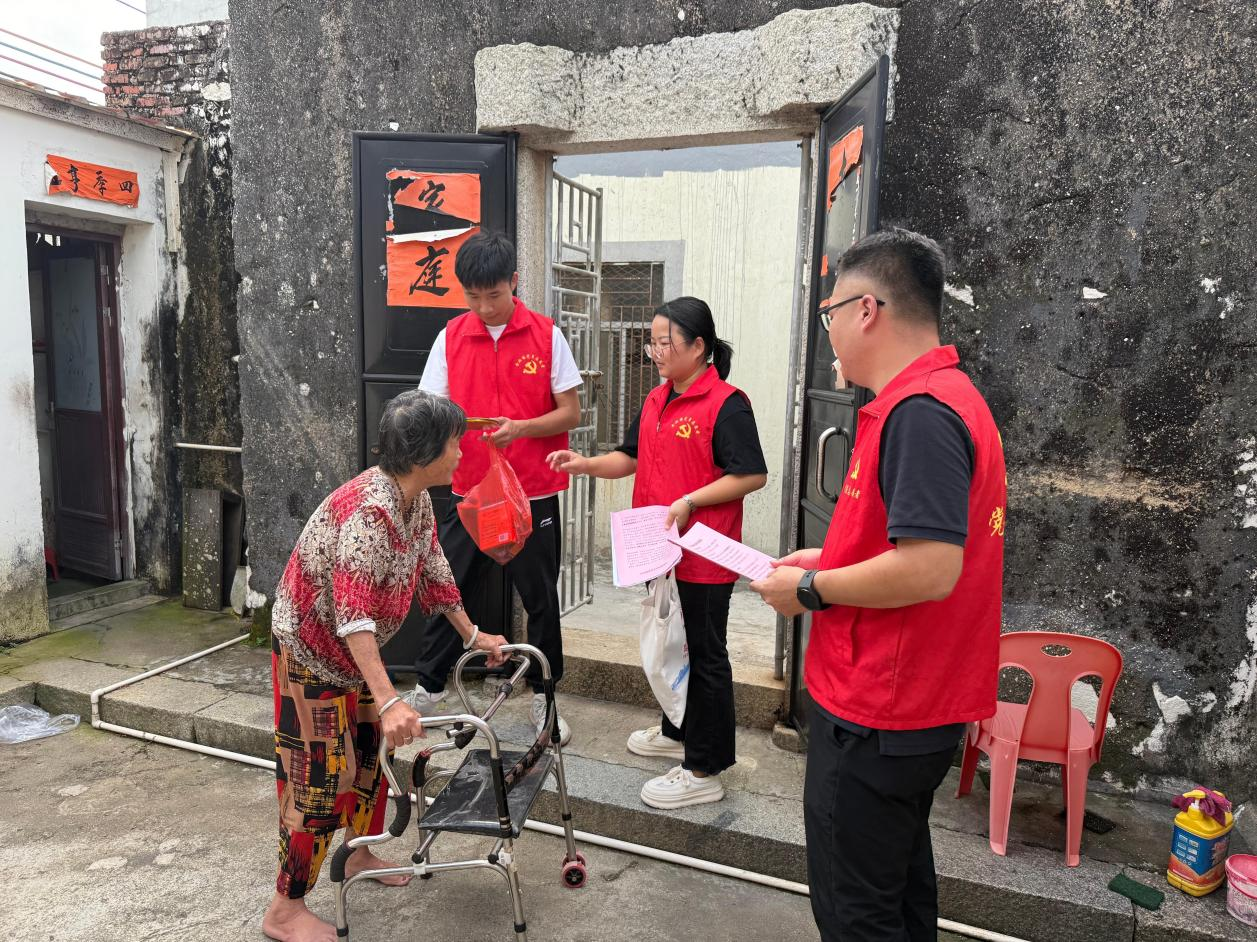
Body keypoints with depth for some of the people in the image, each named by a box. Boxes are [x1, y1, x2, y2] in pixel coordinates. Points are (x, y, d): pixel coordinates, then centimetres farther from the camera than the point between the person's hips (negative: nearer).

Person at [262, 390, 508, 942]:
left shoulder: (416, 498, -6)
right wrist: (389, 700, -48)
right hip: (310, 652, -9)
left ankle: (360, 855, 41)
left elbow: (433, 571, 8)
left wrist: (473, 637, 14)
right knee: (319, 776, -1)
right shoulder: (368, 512, -34)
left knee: (369, 753, 20)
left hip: (354, 649, 9)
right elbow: (354, 616, -41)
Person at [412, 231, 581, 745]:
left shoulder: (546, 336, -4)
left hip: (533, 495, -1)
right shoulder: (452, 337, 1)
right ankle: (427, 687, 31)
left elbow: (570, 412, -4)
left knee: (541, 599, 11)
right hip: (469, 491, 2)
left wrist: (521, 427, -21)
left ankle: (544, 697, 29)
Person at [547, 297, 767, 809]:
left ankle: (705, 770, 14)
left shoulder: (726, 403, -16)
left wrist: (690, 502, -24)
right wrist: (586, 464, 1)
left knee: (704, 655, 2)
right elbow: (632, 458, 17)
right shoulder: (656, 401, 10)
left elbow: (752, 475, -19)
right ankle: (678, 731, 42)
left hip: (704, 556, -9)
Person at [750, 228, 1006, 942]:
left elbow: (929, 571, -30)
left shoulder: (919, 413, -23)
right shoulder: (950, 396, 10)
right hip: (920, 704, 10)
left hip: (877, 716, -10)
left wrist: (811, 589, -16)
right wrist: (830, 559, 11)